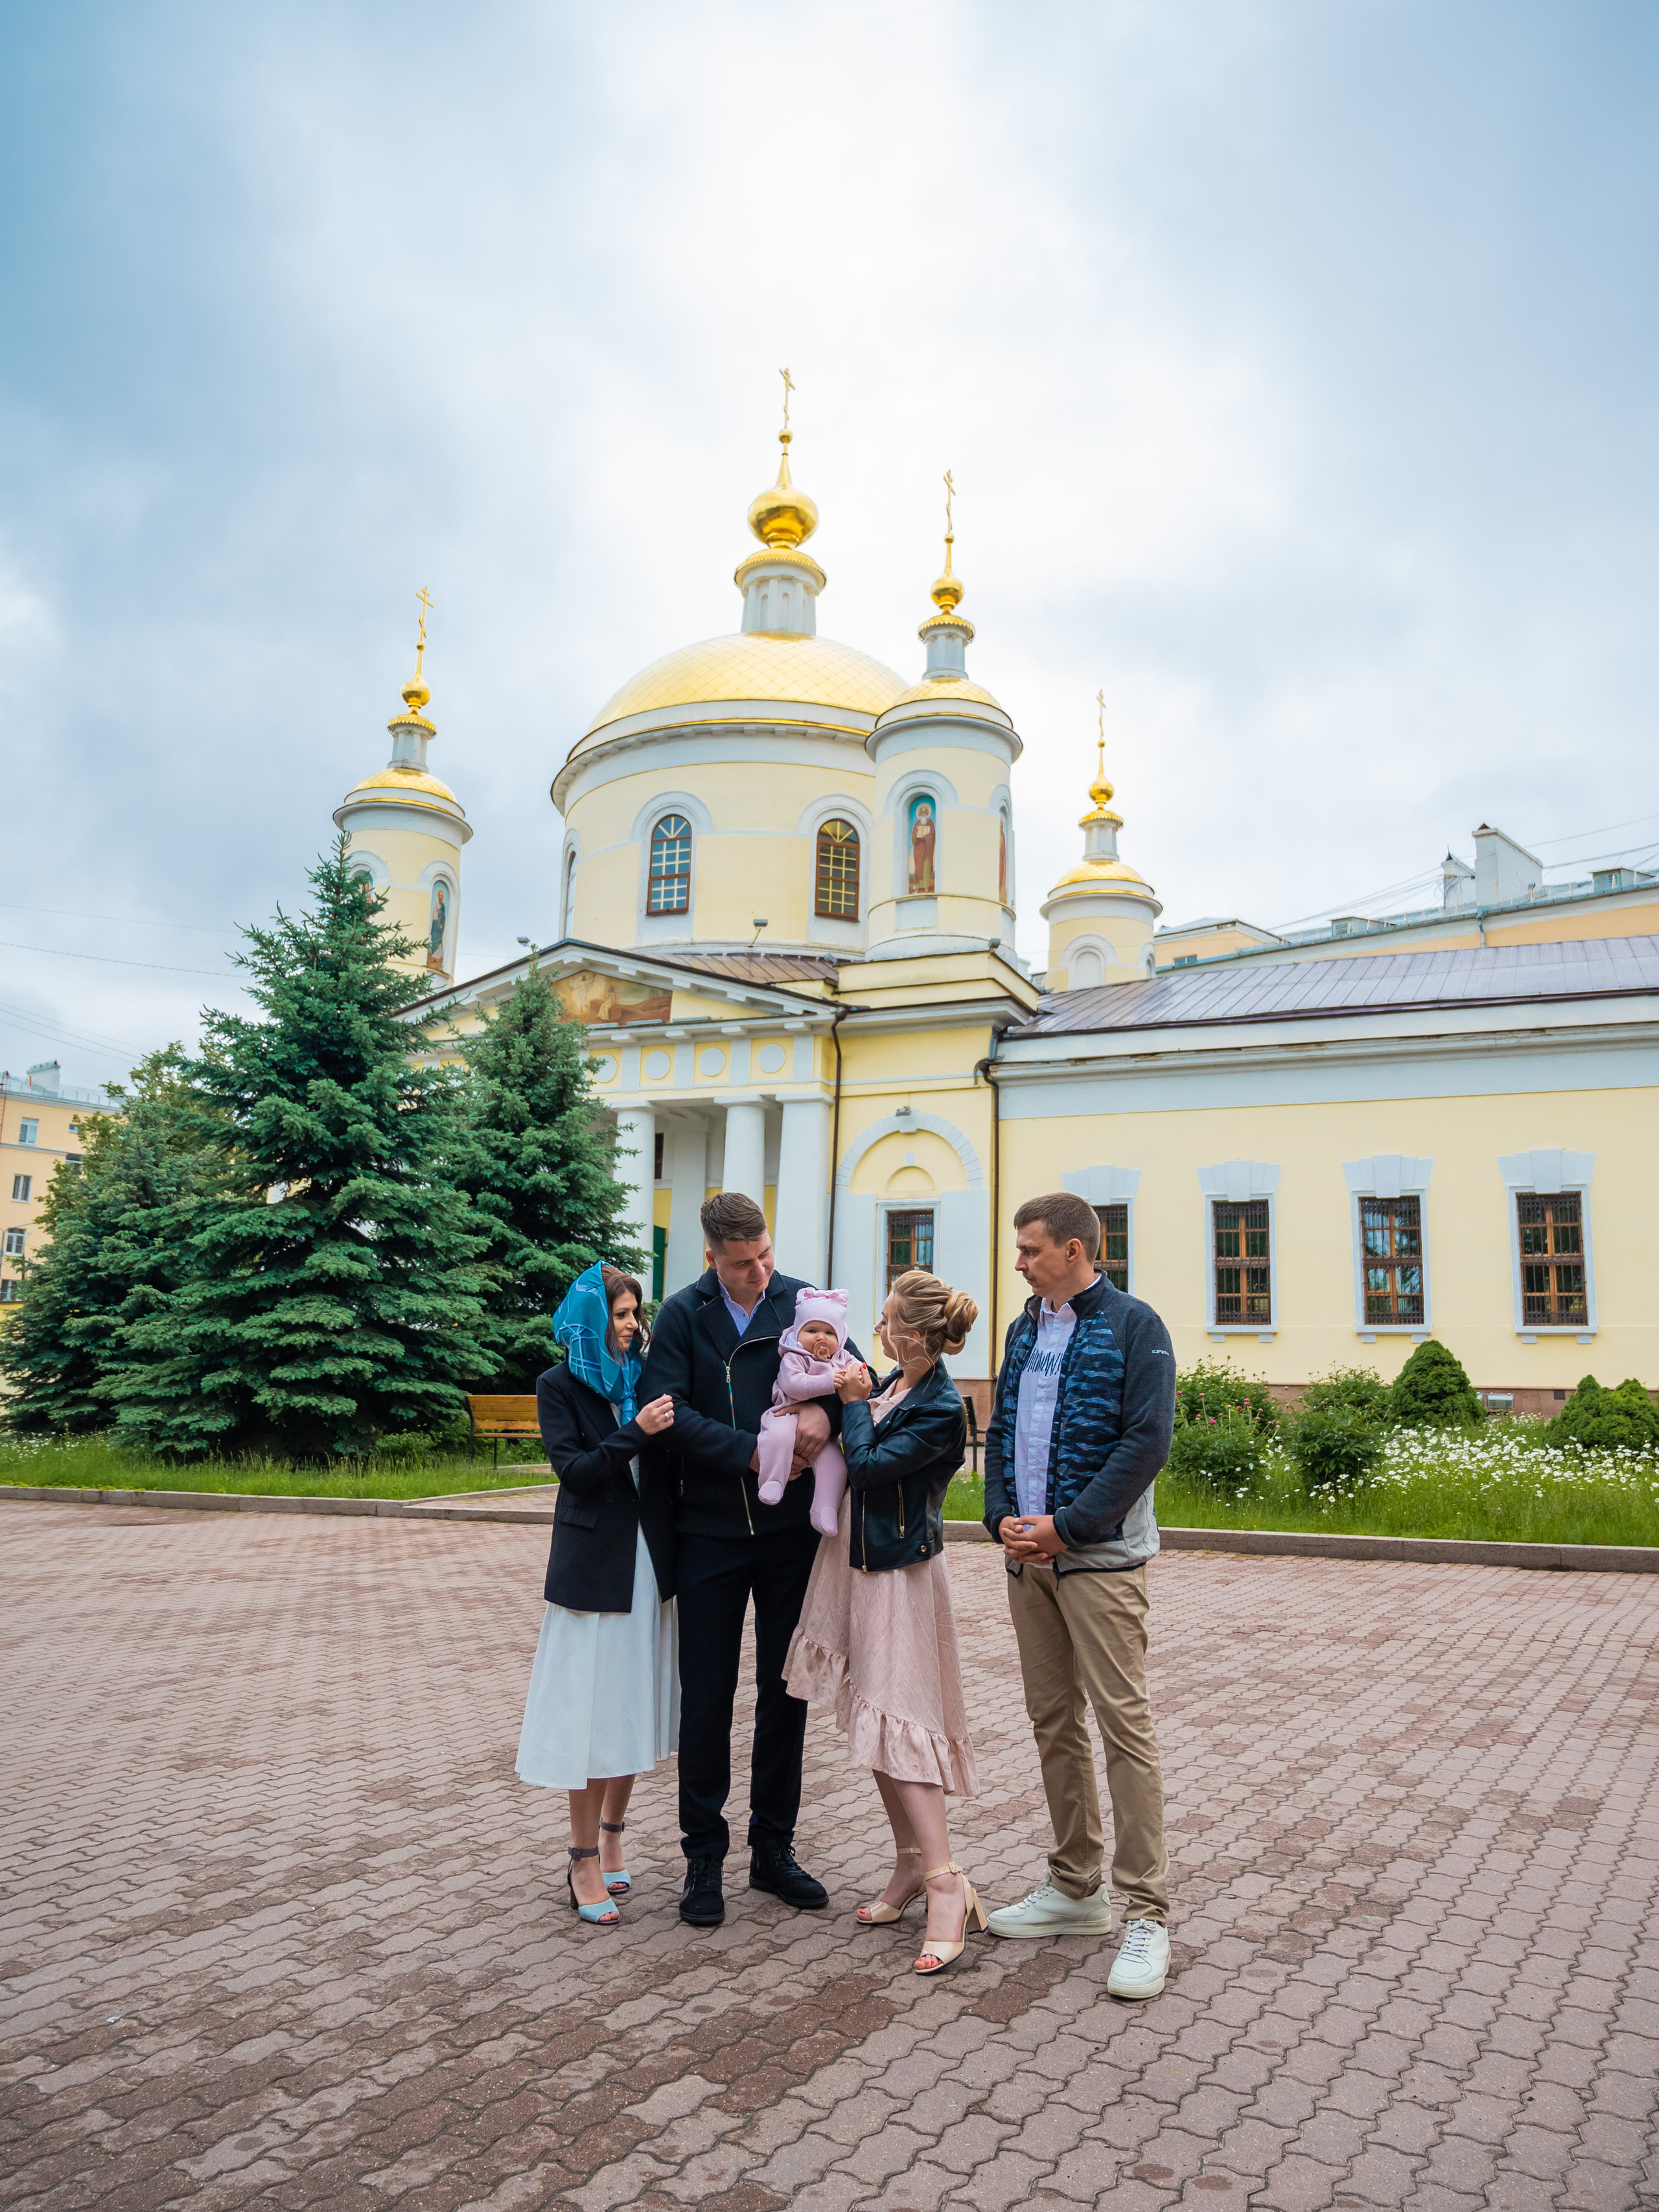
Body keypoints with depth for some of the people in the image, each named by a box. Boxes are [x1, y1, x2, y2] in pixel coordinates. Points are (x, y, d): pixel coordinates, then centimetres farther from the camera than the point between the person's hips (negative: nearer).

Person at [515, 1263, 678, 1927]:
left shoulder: (644, 1377, 8)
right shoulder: (560, 1385, -4)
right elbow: (573, 1468, -13)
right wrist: (636, 1433, -22)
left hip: (648, 1559, 4)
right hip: (594, 1560, -4)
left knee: (633, 1703, 11)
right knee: (592, 1709, 1)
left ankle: (610, 1841, 27)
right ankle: (585, 1862, 13)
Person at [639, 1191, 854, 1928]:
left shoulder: (803, 1301, 1)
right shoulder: (683, 1314, -4)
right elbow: (667, 1410, -12)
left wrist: (824, 1405, -24)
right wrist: (754, 1452, -19)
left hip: (791, 1529, 2)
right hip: (710, 1531, -2)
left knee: (785, 1693, 11)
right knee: (707, 1696, 6)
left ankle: (773, 1849, 26)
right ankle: (704, 1858, 20)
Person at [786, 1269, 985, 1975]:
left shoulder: (941, 1409, -21)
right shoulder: (895, 1383, 4)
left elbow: (868, 1466, -22)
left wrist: (856, 1403, -10)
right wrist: (856, 1391, 7)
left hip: (900, 1569, -9)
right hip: (858, 1554, 9)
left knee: (898, 1718, -9)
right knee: (871, 1715, 13)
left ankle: (946, 1884, -4)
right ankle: (912, 1865, 24)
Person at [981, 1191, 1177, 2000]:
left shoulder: (1134, 1326, -8)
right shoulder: (1024, 1330, 14)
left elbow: (1147, 1441, -15)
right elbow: (1000, 1431, 15)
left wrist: (1067, 1526, -17)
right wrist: (1003, 1515, -2)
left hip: (1100, 1558, -7)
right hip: (1028, 1554, 7)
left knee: (1123, 1724, -4)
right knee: (1053, 1722, 13)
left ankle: (1146, 1912, 5)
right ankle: (1075, 1887, 26)